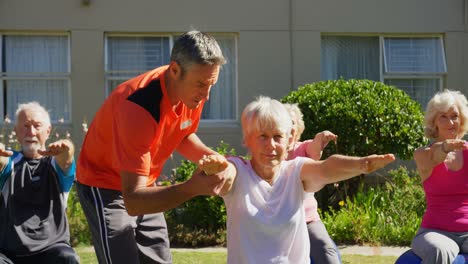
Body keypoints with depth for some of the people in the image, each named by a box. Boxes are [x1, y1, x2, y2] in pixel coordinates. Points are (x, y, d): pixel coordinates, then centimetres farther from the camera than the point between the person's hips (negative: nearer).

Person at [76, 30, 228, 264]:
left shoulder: (192, 92, -14)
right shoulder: (139, 107, -36)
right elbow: (132, 201, -40)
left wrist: (212, 157, -11)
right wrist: (191, 188, -53)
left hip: (144, 185, 7)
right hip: (105, 187, -7)